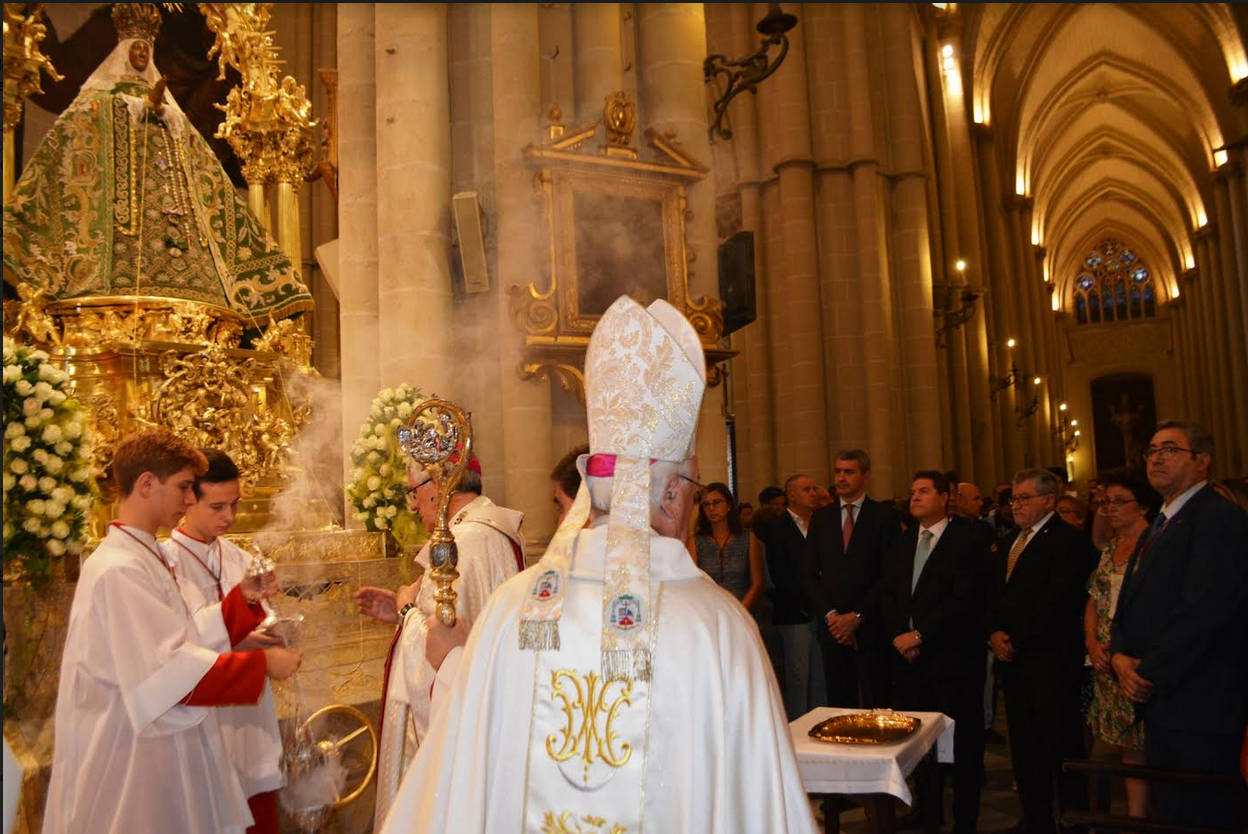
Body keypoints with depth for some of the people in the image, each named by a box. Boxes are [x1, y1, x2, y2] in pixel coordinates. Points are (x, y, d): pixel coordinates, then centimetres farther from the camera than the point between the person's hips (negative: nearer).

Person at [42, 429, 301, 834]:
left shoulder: (144, 557, 10)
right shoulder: (119, 570, -21)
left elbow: (184, 638, 12)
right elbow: (173, 673, -25)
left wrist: (243, 597, 2)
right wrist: (261, 664, -18)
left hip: (164, 745, 10)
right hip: (133, 757, -10)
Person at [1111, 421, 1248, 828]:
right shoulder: (1159, 526, 19)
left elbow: (1202, 612, -21)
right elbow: (1130, 605, 18)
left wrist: (1150, 674, -15)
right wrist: (1119, 655, -1)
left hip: (1199, 709, -9)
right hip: (1159, 703, 9)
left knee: (1200, 818, -2)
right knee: (1169, 814, 15)